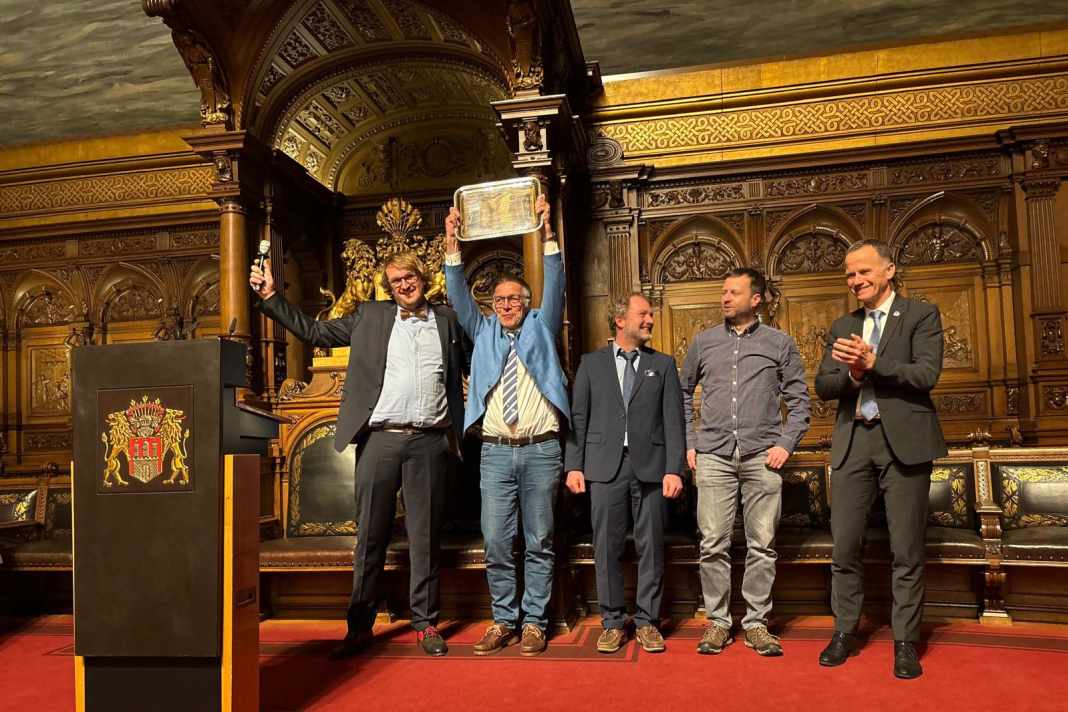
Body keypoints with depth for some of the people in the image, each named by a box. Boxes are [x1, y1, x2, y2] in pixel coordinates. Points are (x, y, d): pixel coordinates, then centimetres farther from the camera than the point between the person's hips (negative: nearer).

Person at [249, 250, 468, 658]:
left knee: (426, 537, 6)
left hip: (429, 441, 0)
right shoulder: (371, 317, 12)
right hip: (380, 440, 0)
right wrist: (270, 298, 6)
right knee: (370, 536, 5)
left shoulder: (448, 320, 12)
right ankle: (360, 626, 15)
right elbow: (315, 332, 12)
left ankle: (425, 624, 16)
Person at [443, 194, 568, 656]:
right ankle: (503, 621, 14)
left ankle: (534, 623, 11)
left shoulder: (540, 328, 13)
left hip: (541, 449, -1)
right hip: (495, 450, 2)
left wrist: (547, 235, -9)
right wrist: (452, 245, -3)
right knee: (496, 541, 1)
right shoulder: (483, 332, 17)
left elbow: (555, 287, 1)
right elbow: (459, 296, 7)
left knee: (539, 542, 3)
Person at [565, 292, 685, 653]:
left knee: (651, 546, 5)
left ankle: (647, 621, 18)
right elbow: (578, 417, 6)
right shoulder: (592, 363, 9)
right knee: (607, 548, 4)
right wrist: (573, 465, -2)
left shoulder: (663, 364, 10)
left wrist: (674, 469, -5)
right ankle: (613, 623, 17)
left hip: (650, 466, 1)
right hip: (605, 467, 0)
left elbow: (673, 420, 3)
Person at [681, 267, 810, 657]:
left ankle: (757, 623, 15)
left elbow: (799, 400, 9)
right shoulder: (703, 342, 11)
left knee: (762, 545, 3)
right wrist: (689, 444, 9)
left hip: (762, 456, -1)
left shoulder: (779, 343, 7)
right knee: (713, 544, 1)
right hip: (714, 455, 1)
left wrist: (786, 444, -2)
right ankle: (718, 621, 13)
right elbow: (683, 395, 17)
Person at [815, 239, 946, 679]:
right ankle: (844, 633, 19)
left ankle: (905, 642, 15)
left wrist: (873, 363, -21)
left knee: (906, 549, 3)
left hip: (903, 441, -4)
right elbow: (823, 387, 8)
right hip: (853, 443, 4)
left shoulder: (922, 315, 3)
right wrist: (852, 375, -12)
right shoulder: (843, 327, 15)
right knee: (845, 546, 6)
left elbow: (927, 374, -11)